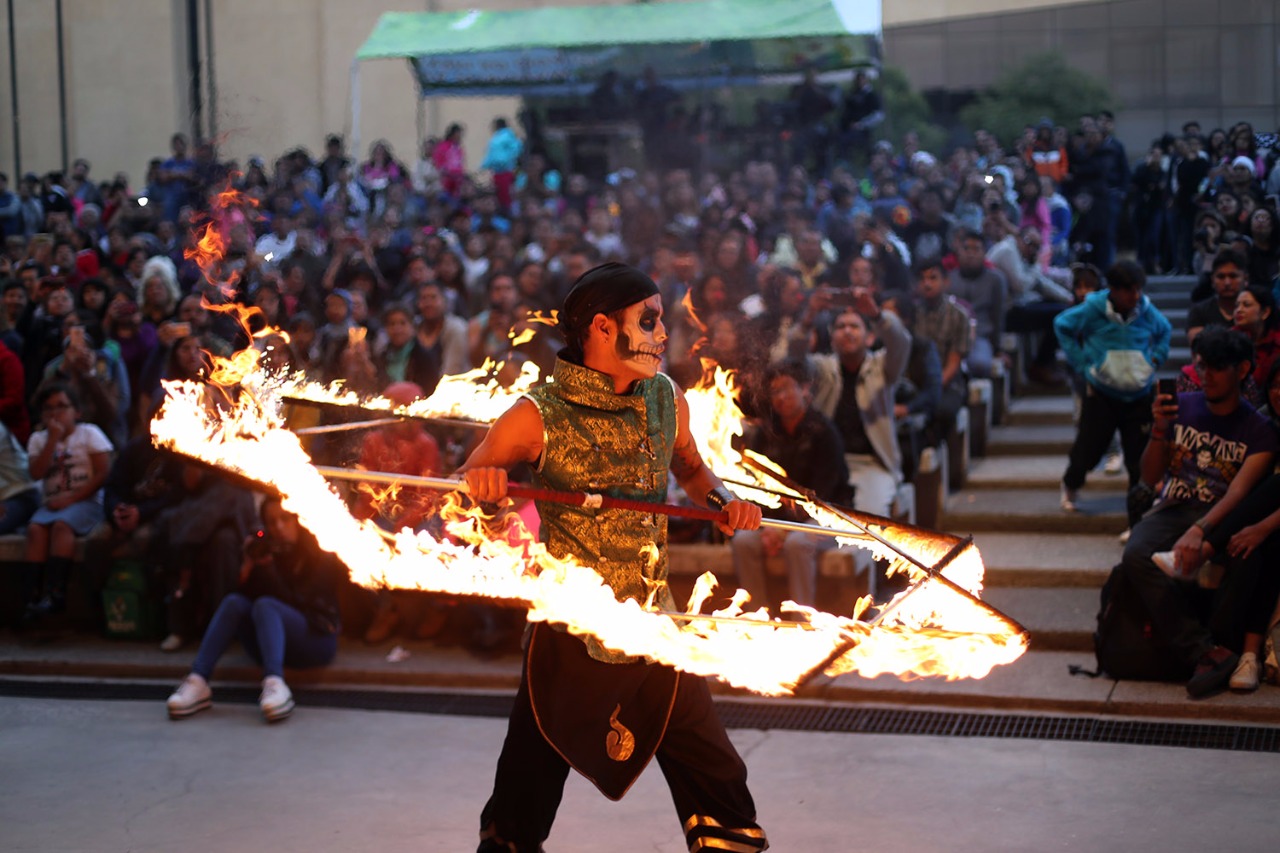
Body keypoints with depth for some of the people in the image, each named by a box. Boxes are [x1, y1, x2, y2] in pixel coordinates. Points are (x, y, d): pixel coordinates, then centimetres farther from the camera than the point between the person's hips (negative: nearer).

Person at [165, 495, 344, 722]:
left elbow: (295, 602, -13)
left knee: (265, 605, -31)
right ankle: (198, 682, -39)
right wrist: (248, 565, -14)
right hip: (269, 645, 4)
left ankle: (275, 684, -57)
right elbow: (243, 593, 1)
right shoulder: (267, 551, 10)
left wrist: (266, 569, -22)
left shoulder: (321, 556, -1)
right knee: (234, 601, -22)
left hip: (317, 637, -4)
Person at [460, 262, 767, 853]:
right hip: (571, 633, -3)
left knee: (718, 787, 4)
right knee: (527, 791, 7)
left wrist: (722, 500, 1)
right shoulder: (539, 417, -10)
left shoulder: (668, 401, 3)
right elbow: (459, 490, -2)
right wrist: (480, 481, -25)